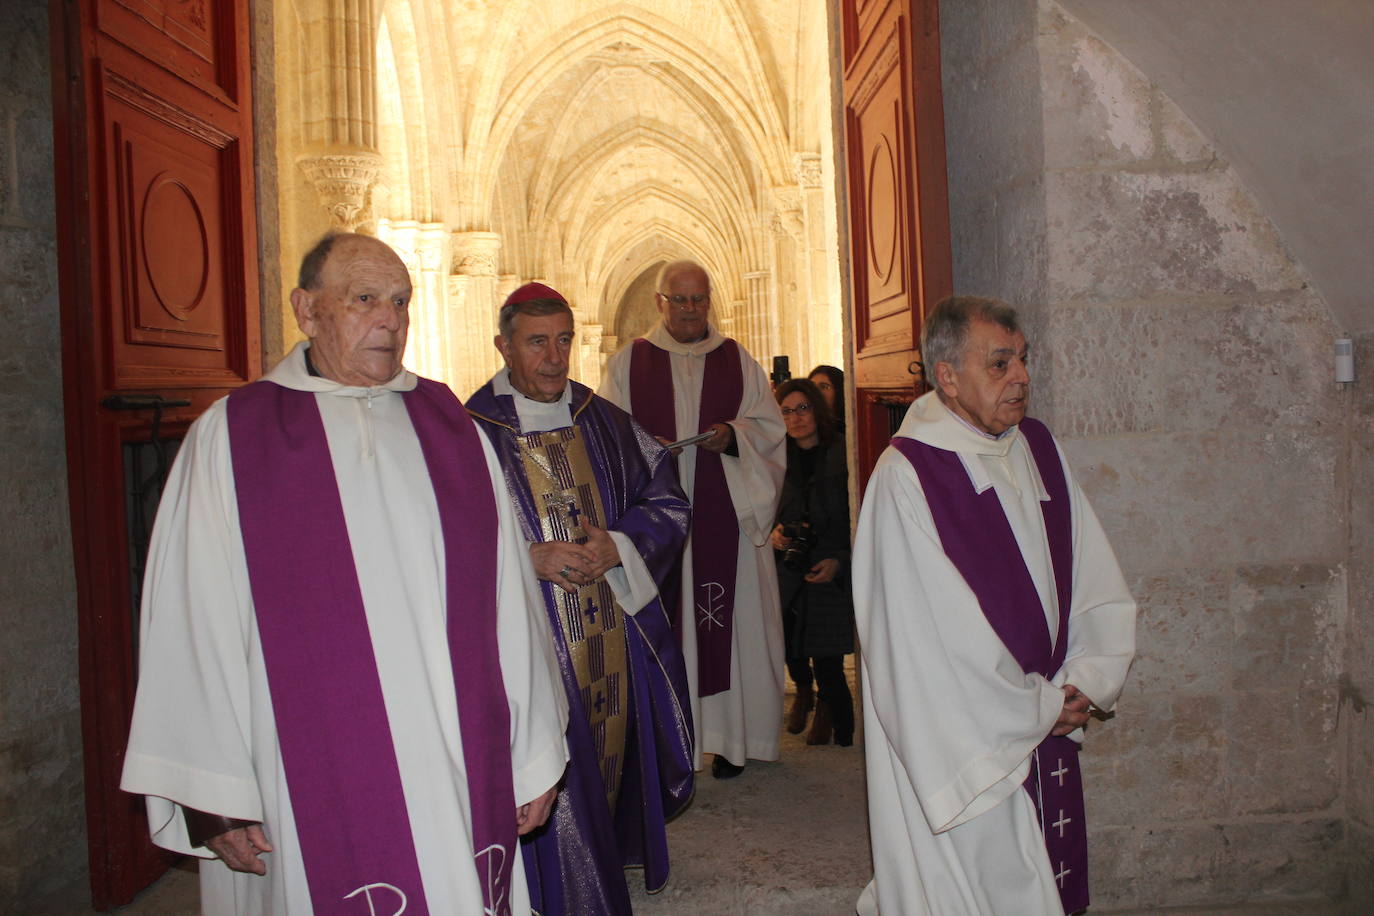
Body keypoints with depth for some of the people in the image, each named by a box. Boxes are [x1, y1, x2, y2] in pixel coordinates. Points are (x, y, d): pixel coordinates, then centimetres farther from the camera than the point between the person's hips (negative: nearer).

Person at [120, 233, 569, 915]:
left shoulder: (452, 430, 7)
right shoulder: (230, 437, -1)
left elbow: (507, 601, 7)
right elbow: (198, 623, -3)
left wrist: (532, 753, 7)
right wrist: (212, 796, -6)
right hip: (314, 784, -2)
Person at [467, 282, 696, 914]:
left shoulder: (607, 423, 6)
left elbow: (668, 501, 9)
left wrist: (617, 545, -9)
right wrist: (528, 558, -20)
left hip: (615, 640, 5)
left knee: (610, 761, 18)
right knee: (549, 785, -1)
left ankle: (611, 860, 42)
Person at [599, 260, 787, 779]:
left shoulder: (737, 360, 11)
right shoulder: (628, 362, 9)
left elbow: (769, 425, 7)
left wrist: (732, 436, -12)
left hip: (727, 515, 1)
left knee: (732, 620, 2)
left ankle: (731, 736, 13)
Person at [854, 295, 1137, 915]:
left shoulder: (1037, 447, 3)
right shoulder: (907, 475, -19)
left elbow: (1096, 579, 7)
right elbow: (941, 633, -20)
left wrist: (1085, 680, -5)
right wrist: (1039, 708, -10)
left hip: (1049, 722, 7)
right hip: (962, 741, -7)